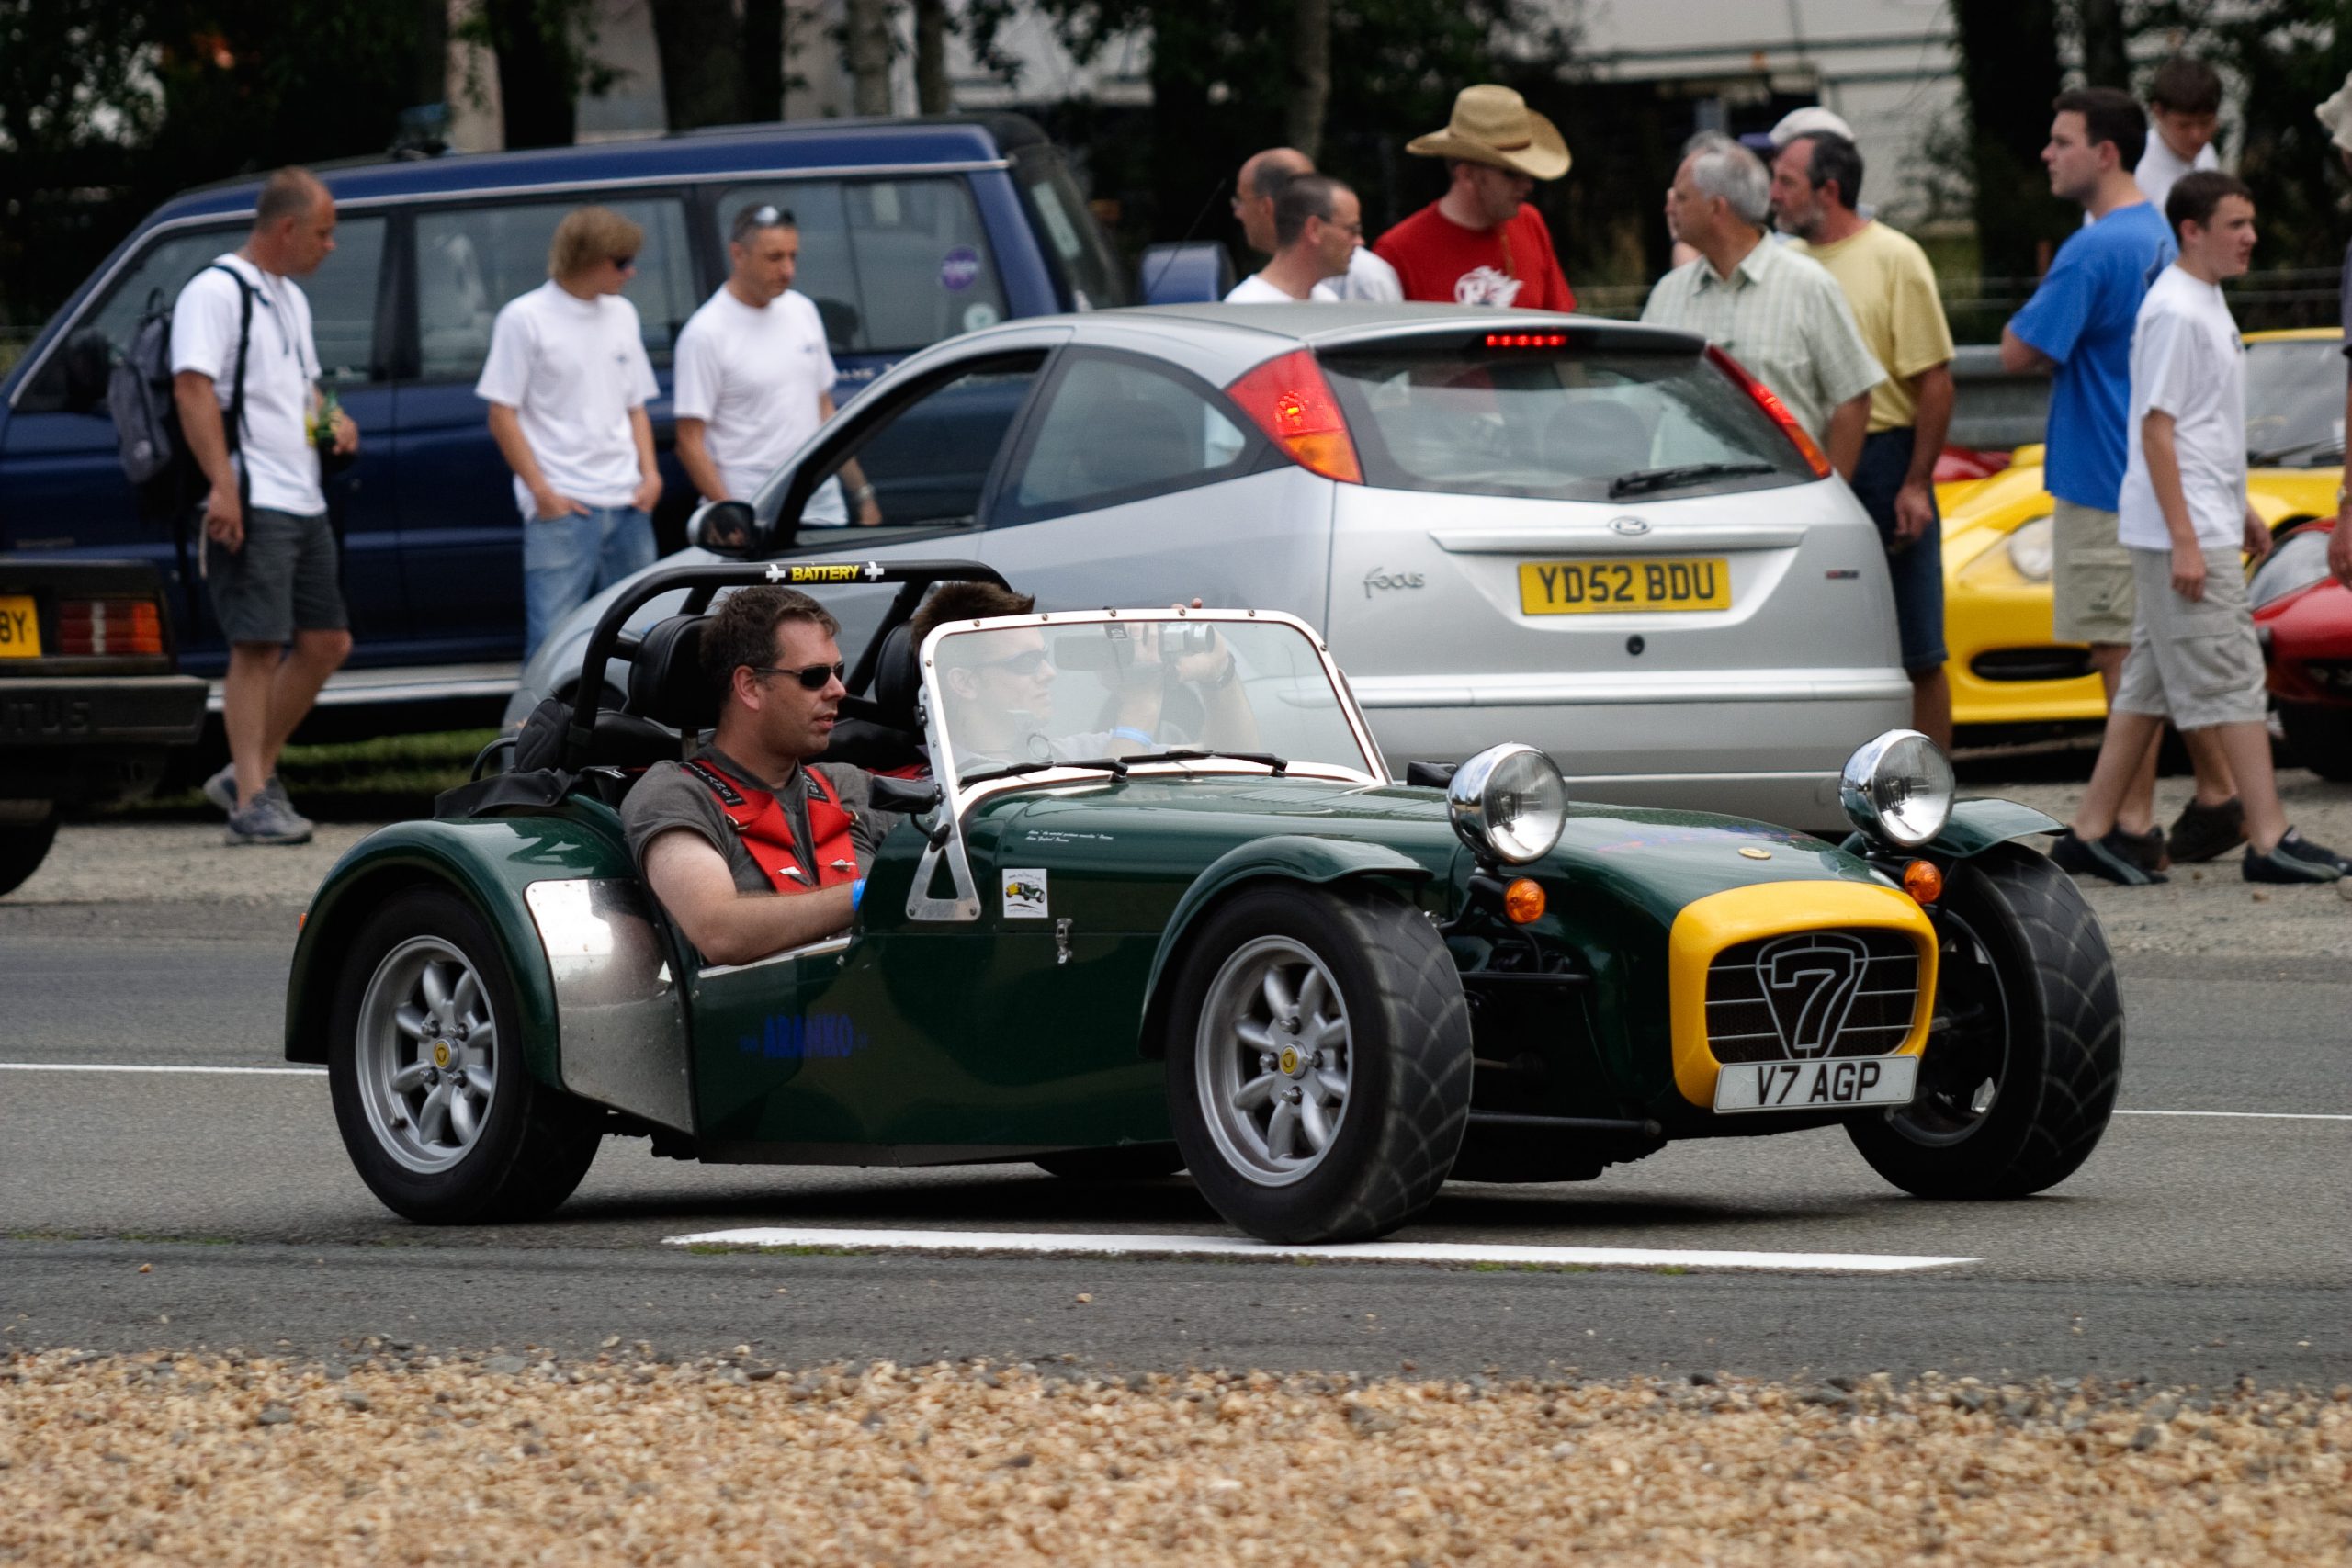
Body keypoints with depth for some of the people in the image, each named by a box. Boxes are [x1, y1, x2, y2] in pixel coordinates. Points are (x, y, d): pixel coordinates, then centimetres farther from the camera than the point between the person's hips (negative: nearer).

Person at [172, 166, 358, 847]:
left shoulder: (290, 298, 20)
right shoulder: (216, 291, -9)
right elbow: (193, 389, -18)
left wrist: (331, 418, 10)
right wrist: (222, 485, -26)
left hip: (304, 502, 9)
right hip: (251, 506, -9)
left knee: (326, 643, 9)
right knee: (258, 647, -10)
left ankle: (252, 773, 19)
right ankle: (252, 802, -9)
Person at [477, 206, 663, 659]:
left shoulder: (621, 315, 14)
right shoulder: (525, 318, -5)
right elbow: (503, 415, -5)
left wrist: (649, 474, 5)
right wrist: (542, 492, -12)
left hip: (627, 504, 6)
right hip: (562, 507, -6)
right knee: (552, 639, -10)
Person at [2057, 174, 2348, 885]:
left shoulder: (2205, 304, 15)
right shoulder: (2174, 312, -16)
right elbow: (2157, 429, -19)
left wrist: (2240, 509, 25)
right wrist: (2184, 540, -21)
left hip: (2205, 524, 10)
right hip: (2184, 531, -10)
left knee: (2152, 682, 10)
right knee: (2231, 680, -9)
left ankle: (2090, 833, 13)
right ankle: (2270, 840, -9)